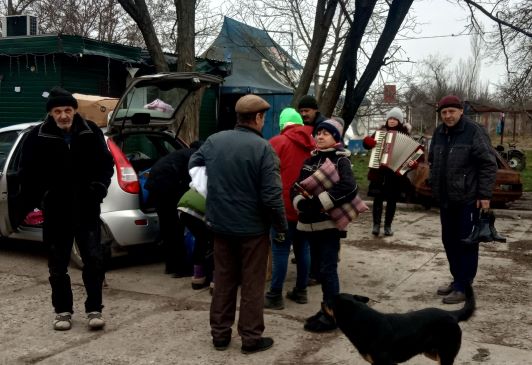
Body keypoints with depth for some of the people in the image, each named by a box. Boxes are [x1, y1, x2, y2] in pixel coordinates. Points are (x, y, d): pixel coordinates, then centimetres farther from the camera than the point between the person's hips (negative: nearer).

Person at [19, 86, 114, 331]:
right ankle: (62, 310, 25)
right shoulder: (38, 137, -5)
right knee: (58, 264, 10)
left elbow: (106, 164, 9)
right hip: (55, 210, 0)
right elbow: (27, 172, 3)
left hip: (86, 208, 0)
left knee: (94, 259, 0)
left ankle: (94, 309, 13)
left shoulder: (91, 132, -2)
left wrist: (99, 188, -5)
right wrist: (35, 200, -7)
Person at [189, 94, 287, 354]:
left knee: (223, 281, 16)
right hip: (253, 227, -5)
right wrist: (282, 225, -6)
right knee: (252, 285, 8)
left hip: (220, 223, 5)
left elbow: (193, 166, 15)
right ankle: (251, 338, 17)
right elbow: (271, 195, -20)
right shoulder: (263, 148, -18)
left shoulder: (214, 140, -1)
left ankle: (220, 334, 25)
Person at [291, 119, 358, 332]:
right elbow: (296, 186, 9)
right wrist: (300, 202, -12)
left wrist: (319, 203, -23)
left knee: (328, 269, -5)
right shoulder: (310, 160, 13)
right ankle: (327, 308, 26)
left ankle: (332, 313, 6)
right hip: (310, 223, 6)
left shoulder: (340, 160, -5)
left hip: (330, 223, -6)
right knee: (319, 268, 14)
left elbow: (349, 188, -22)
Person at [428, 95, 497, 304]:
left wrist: (484, 194, -14)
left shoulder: (474, 132, -11)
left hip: (468, 199, -7)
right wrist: (434, 186, 15)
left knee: (466, 243, -1)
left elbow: (488, 165, -11)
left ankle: (463, 287, 5)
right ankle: (458, 279, 28)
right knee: (449, 241, 14)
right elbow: (432, 161, 21)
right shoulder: (439, 133, 9)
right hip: (446, 199, 7)